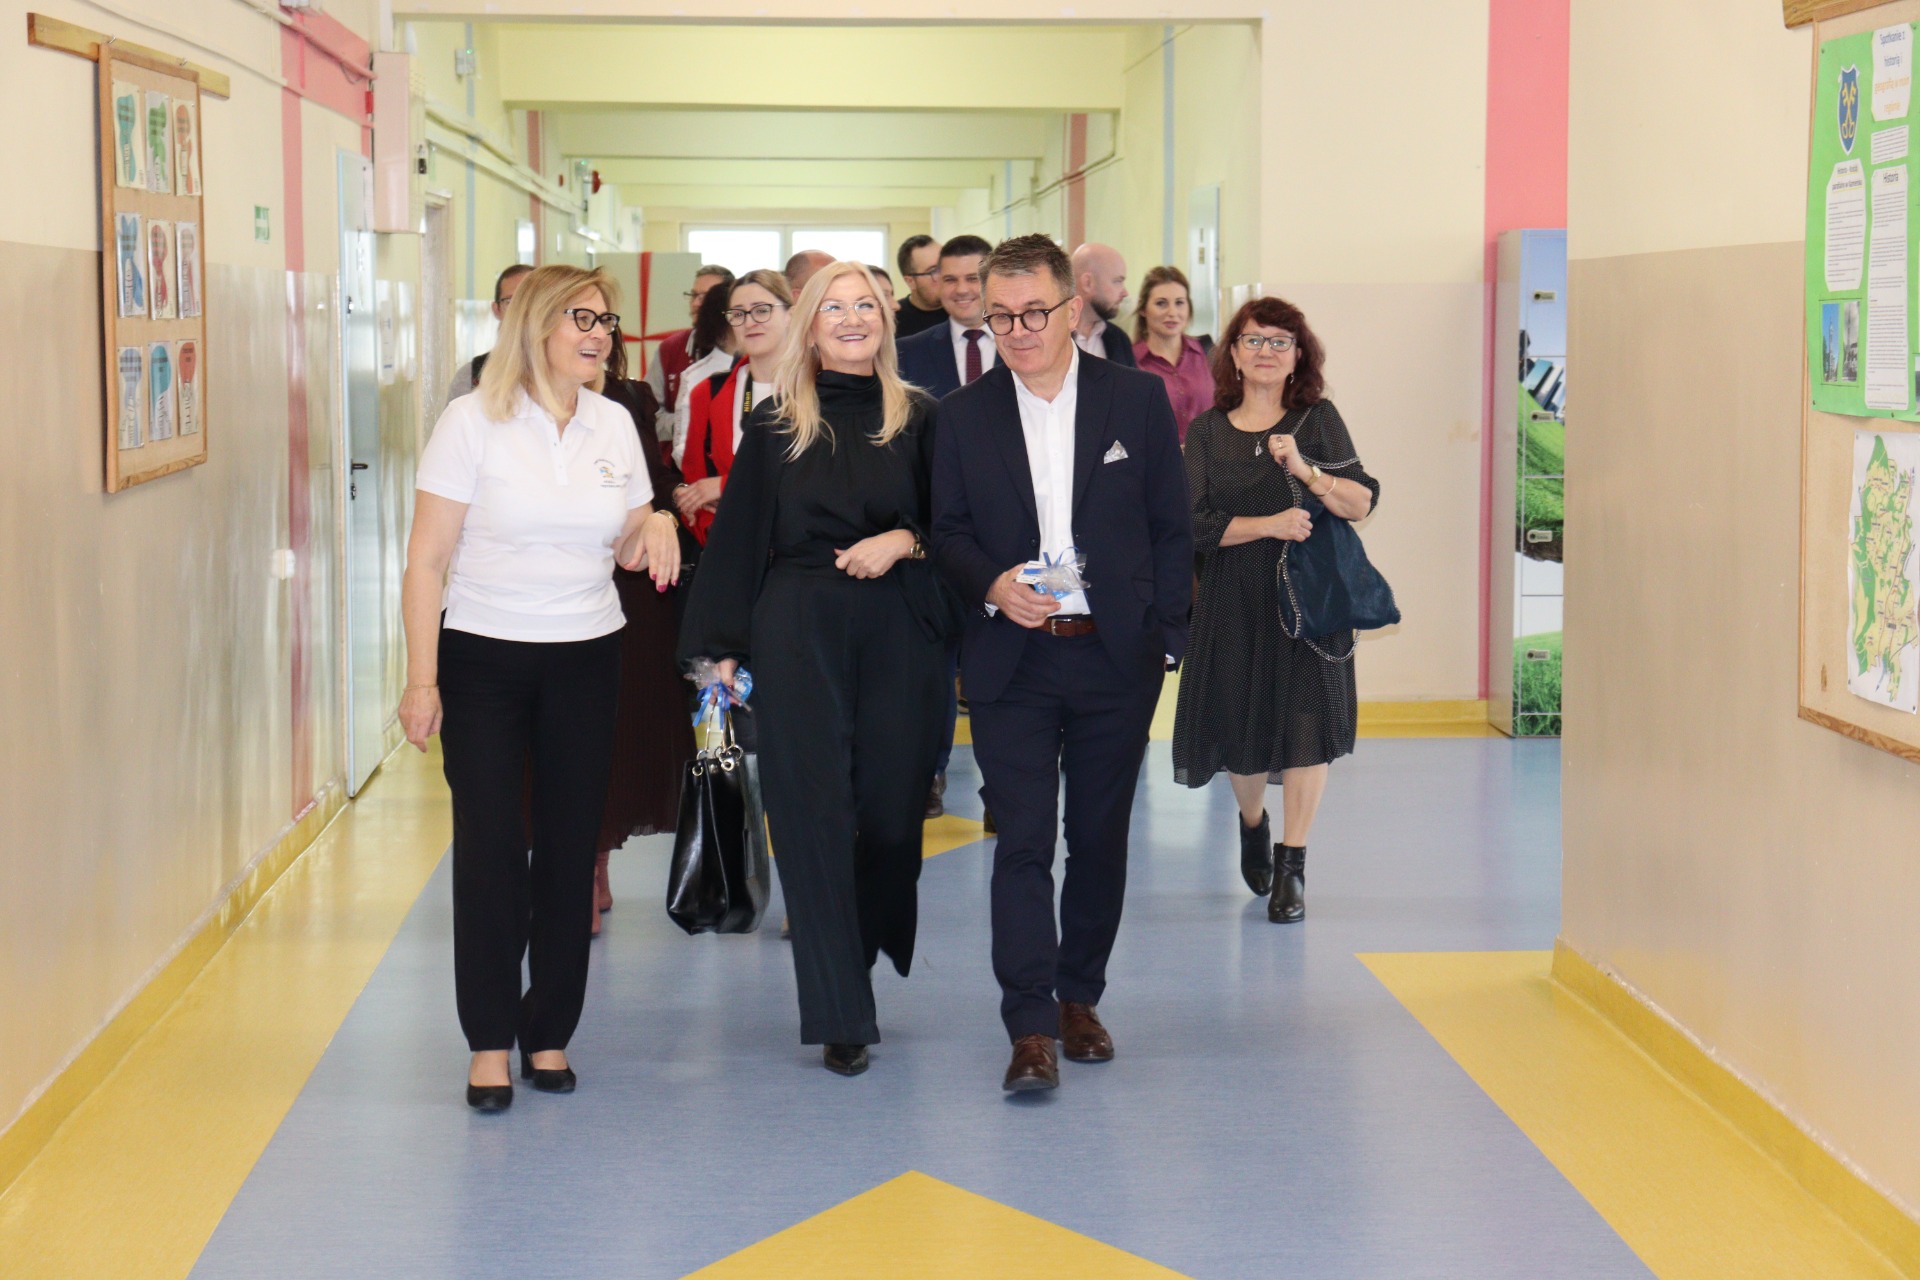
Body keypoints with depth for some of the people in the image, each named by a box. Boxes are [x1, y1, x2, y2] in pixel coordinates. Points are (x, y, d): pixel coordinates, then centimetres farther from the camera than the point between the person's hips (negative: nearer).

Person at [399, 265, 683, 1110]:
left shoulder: (613, 424, 7)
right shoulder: (473, 421, -6)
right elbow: (426, 561, -7)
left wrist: (653, 527, -7)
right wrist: (421, 679, -12)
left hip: (586, 660, 4)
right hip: (483, 660, -4)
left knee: (569, 846, 5)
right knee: (489, 846, -4)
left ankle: (550, 1032, 15)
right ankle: (490, 1041, 6)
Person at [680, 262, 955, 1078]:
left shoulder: (918, 421, 7)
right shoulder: (776, 427, 5)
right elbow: (739, 537, 6)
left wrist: (904, 541, -11)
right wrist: (724, 645, 1)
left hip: (899, 637, 1)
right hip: (798, 635, -1)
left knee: (892, 807, 3)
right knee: (814, 812, -3)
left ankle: (865, 950, 30)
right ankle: (841, 1016, 2)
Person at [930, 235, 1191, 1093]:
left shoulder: (1138, 399, 2)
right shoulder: (964, 415, 4)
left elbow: (1171, 530, 5)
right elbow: (947, 532, 8)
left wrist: (1164, 639, 0)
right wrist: (994, 586, -12)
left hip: (1115, 659, 1)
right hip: (1010, 664, -1)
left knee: (1100, 839, 10)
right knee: (1023, 843, -8)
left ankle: (1079, 997, 26)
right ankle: (1030, 1028, -8)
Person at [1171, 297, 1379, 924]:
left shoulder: (1318, 419, 2)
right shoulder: (1207, 431, 4)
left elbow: (1362, 502, -7)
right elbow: (1197, 524, -4)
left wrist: (1303, 469, -21)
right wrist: (1269, 525, -16)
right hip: (1236, 601, 1)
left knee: (1306, 723, -8)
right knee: (1241, 728, 8)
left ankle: (1291, 867, -2)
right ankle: (1252, 824, 39)